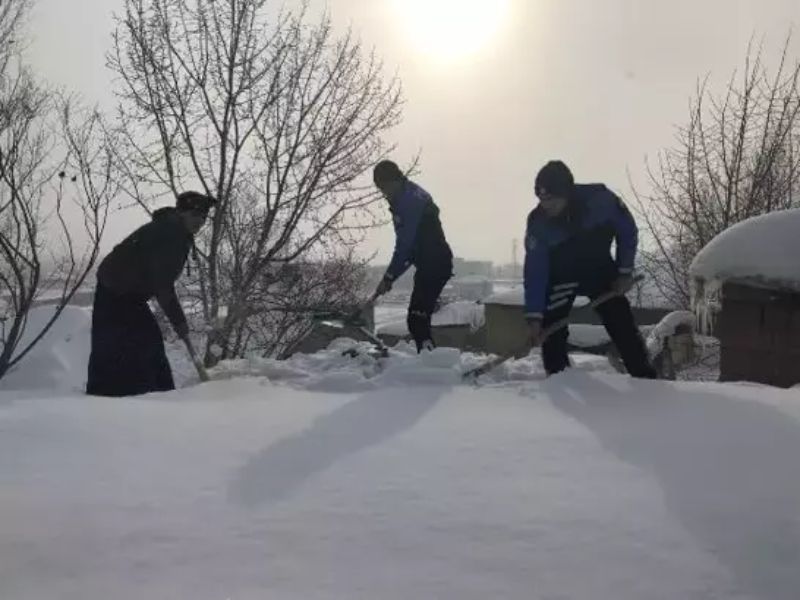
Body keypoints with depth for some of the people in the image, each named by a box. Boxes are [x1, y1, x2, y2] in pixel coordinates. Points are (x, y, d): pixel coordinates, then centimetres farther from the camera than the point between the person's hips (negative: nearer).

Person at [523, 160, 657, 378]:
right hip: (561, 276, 0)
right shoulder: (538, 223, -29)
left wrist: (625, 272, -14)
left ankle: (646, 379, 7)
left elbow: (627, 230, -13)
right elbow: (535, 271, -25)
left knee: (623, 325, -3)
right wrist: (534, 316, -29)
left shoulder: (600, 199, -31)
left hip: (600, 268, 0)